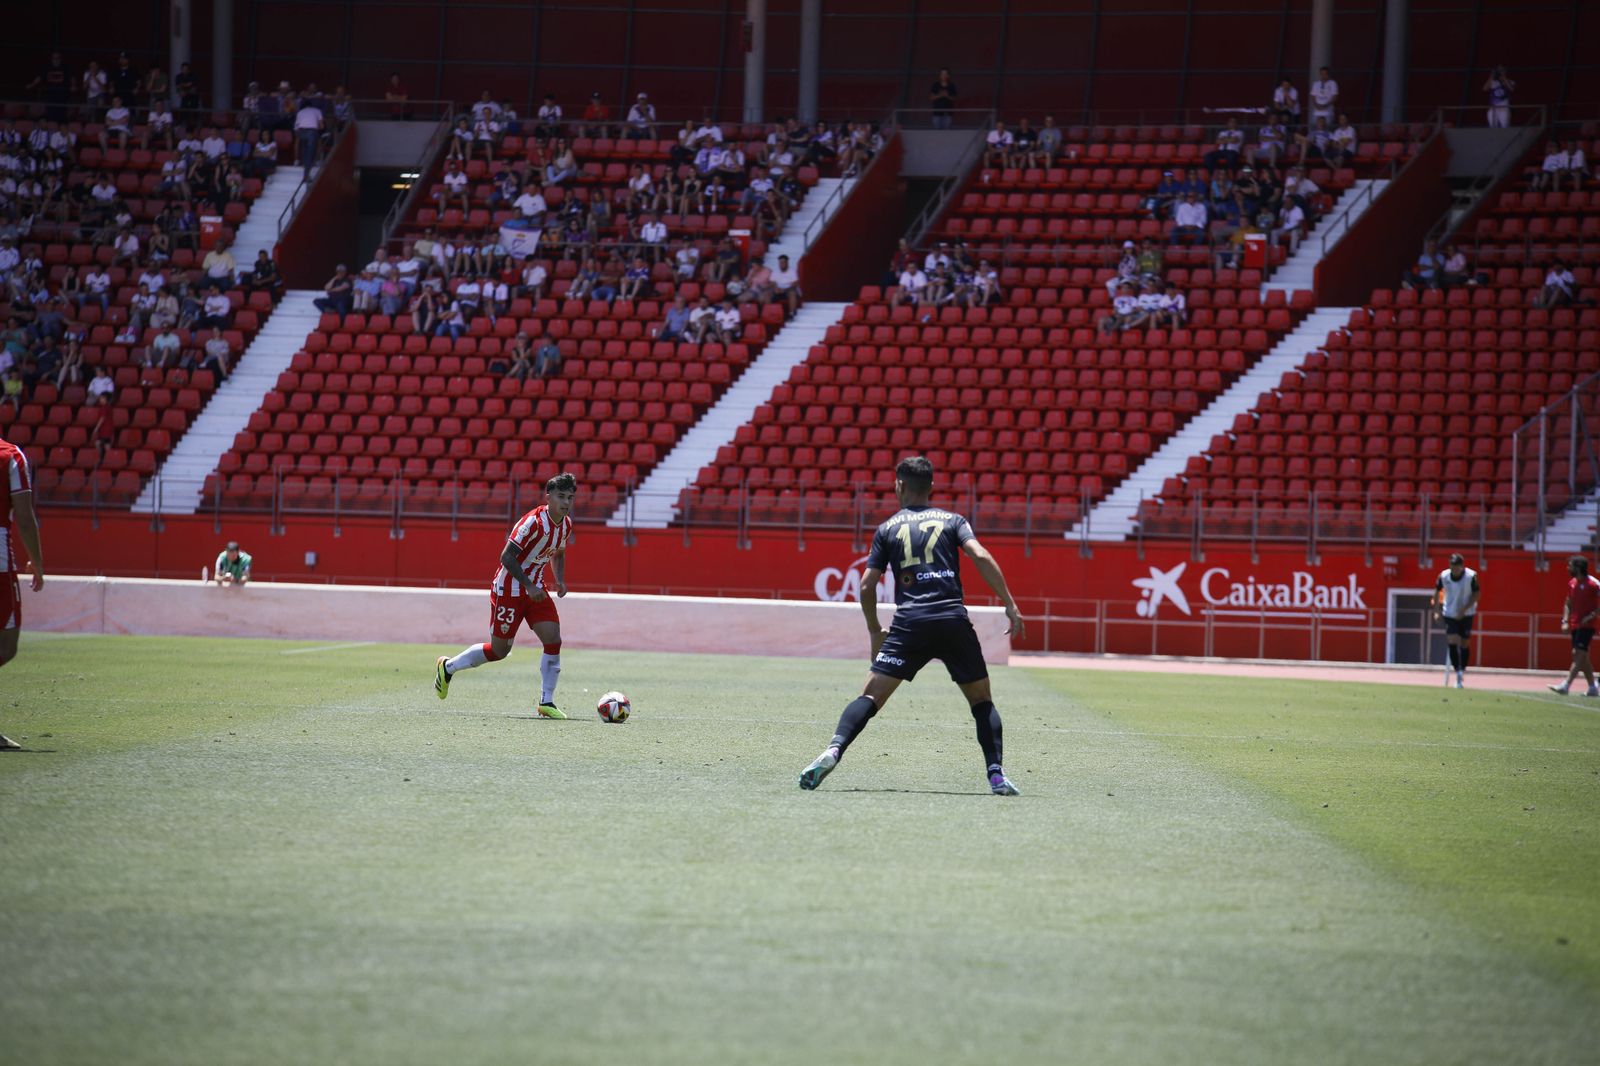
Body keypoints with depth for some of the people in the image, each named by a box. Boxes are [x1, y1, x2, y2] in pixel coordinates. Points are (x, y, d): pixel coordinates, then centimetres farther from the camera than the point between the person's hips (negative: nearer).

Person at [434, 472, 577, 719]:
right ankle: (447, 666, 26)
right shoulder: (533, 522, -24)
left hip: (536, 589, 7)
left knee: (553, 640, -10)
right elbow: (507, 556, -23)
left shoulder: (565, 525, 2)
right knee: (499, 650, 3)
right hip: (509, 589, -7)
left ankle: (546, 702, -3)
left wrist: (560, 581, 4)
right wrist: (529, 586, -25)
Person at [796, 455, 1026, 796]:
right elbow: (981, 556, -4)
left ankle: (833, 750, -21)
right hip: (954, 620, 0)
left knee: (871, 695, 0)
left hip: (909, 624, 0)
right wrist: (1010, 605, -5)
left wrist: (874, 631, 23)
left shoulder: (888, 529, 14)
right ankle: (996, 774, 0)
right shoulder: (952, 520, 14)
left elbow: (867, 585, 10)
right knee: (982, 700, 13)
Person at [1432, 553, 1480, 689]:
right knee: (1452, 642, -14)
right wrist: (1436, 610, 1)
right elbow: (1437, 591, 6)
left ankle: (1462, 670, 24)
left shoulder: (1471, 576, -16)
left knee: (1464, 644, 7)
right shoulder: (1444, 576, -11)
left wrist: (1464, 609, -19)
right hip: (1450, 614, 0)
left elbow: (1476, 595, -9)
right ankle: (1458, 673, -13)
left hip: (1466, 615, 0)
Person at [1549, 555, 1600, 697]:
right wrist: (1565, 621, 8)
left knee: (1578, 654, -14)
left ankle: (1565, 685, -22)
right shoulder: (1572, 584, 11)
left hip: (1586, 625, -8)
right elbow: (1568, 604, 21)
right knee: (1582, 657, 11)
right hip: (1574, 625, 8)